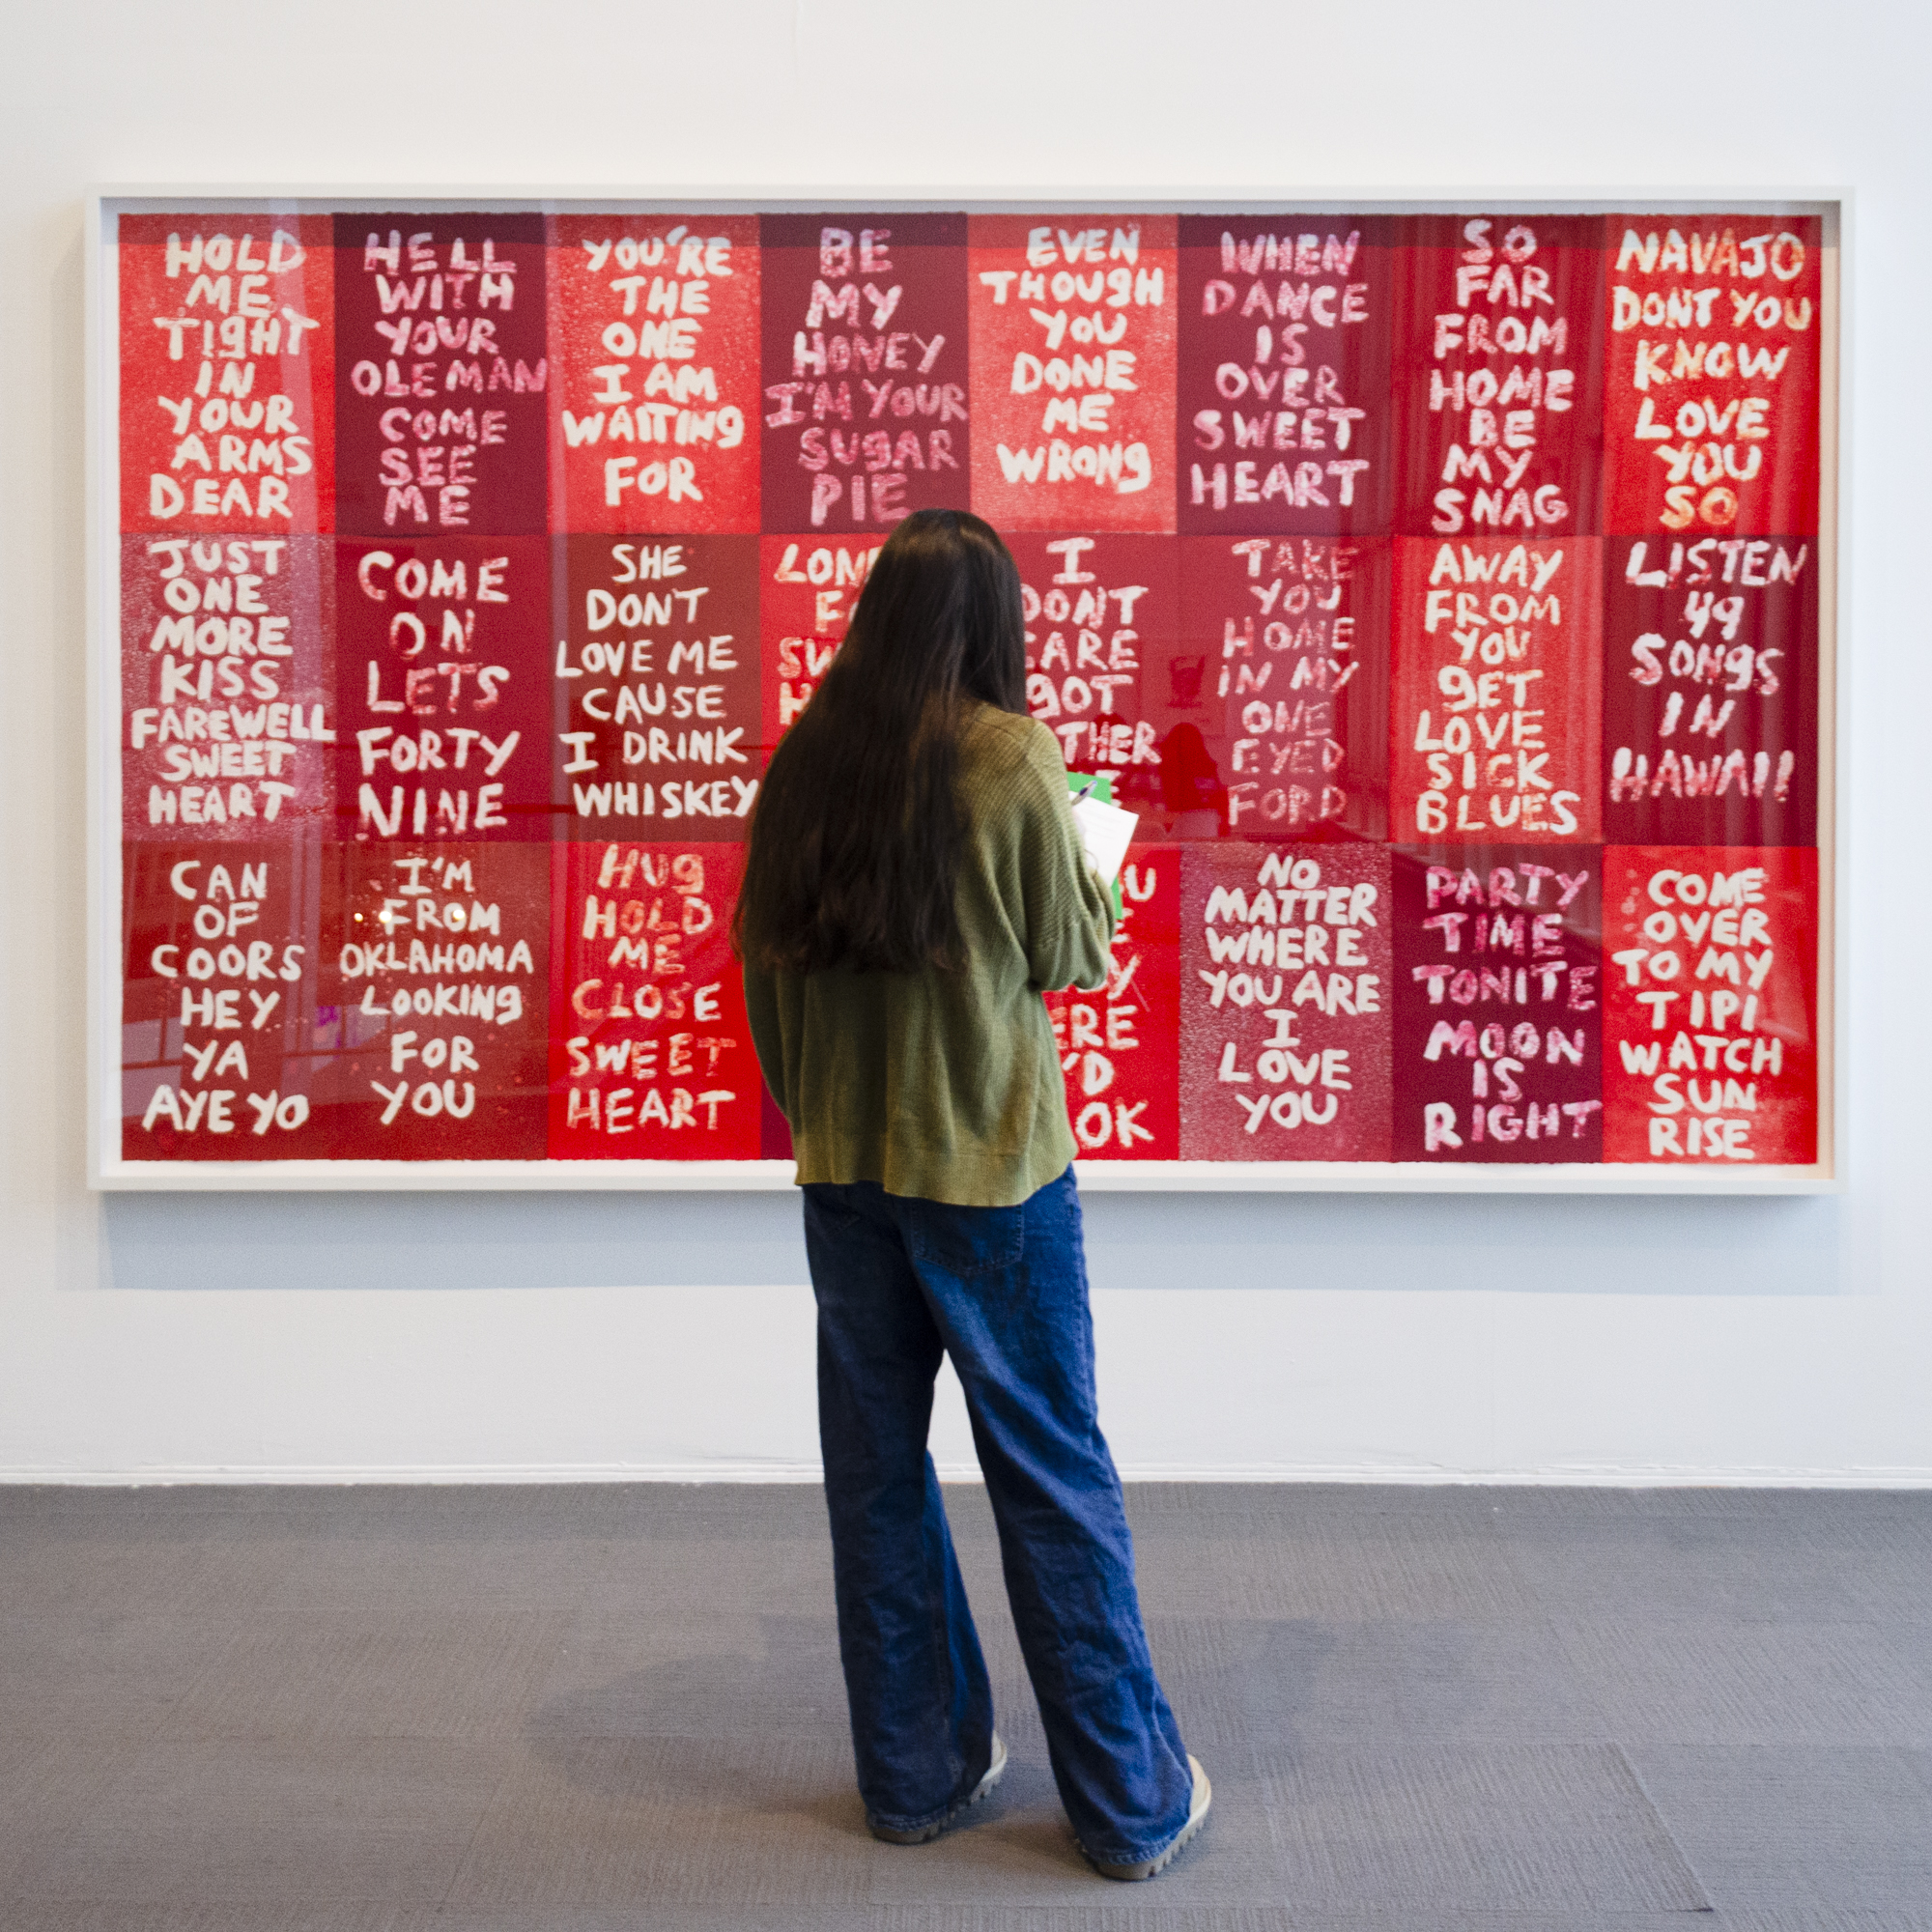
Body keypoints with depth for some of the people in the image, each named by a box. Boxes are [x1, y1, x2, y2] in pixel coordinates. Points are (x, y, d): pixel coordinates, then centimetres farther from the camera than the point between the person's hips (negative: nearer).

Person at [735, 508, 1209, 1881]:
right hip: (989, 1162, -4)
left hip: (844, 1163, 4)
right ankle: (1132, 1800, 18)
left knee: (877, 1467, 14)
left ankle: (917, 1769, 27)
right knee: (1053, 1473, 6)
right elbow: (1072, 956, -5)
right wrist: (1096, 878, 15)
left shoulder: (803, 761, 0)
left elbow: (765, 957, 6)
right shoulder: (1011, 759, -12)